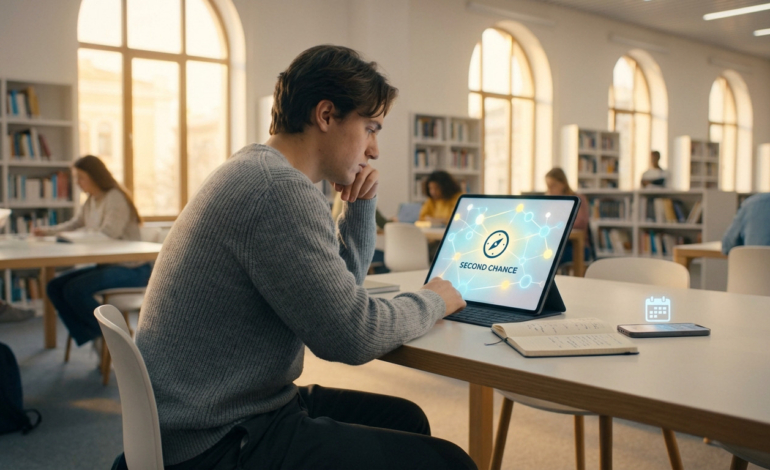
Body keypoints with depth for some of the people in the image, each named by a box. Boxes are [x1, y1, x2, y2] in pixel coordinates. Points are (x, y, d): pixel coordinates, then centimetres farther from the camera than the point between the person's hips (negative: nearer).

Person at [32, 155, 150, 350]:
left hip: (132, 269, -9)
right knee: (55, 287, -4)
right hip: (107, 265, 10)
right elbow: (74, 224, 29)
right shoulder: (91, 202, 15)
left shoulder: (115, 197, -13)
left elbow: (108, 234, -23)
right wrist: (48, 231, 12)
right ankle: (93, 338, -8)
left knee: (75, 289, -25)